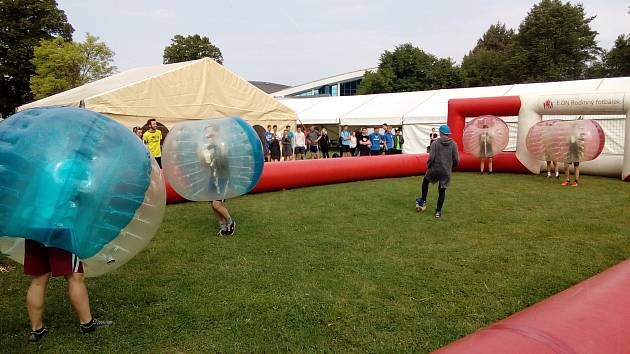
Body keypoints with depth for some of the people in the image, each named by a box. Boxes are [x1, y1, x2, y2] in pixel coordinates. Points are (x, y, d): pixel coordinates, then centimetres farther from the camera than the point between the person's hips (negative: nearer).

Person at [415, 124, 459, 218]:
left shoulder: (435, 143, -7)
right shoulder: (453, 144, -1)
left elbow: (431, 158, -14)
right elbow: (456, 160, -2)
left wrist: (428, 166, 4)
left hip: (434, 169, -1)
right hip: (446, 172, 2)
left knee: (425, 182, 25)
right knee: (442, 191, 9)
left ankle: (423, 201, 29)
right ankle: (438, 211, 11)